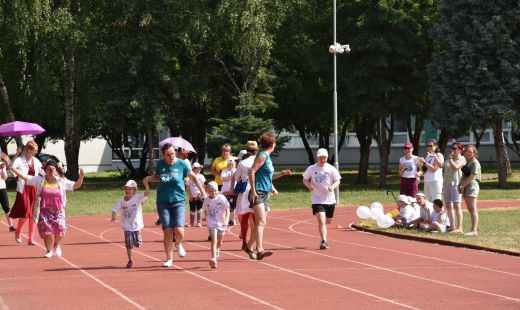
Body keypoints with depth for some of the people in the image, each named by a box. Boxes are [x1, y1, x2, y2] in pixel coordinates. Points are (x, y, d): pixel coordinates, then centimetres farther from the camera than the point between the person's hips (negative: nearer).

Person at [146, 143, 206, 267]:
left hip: (178, 201, -2)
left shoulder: (181, 164, -5)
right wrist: (149, 178, -1)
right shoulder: (160, 164, 1)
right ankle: (169, 259, 11)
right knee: (167, 231, -2)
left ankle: (178, 244, 23)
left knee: (179, 231, -12)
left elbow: (193, 177, 8)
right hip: (163, 202, 2)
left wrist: (202, 192, 10)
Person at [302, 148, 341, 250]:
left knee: (328, 221, 14)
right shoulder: (311, 169, -1)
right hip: (317, 199, -2)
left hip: (330, 199, 2)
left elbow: (337, 180, 3)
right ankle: (324, 241, -17)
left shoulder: (331, 169, 0)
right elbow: (305, 180, 10)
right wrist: (309, 185, -12)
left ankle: (324, 238, 43)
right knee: (321, 220, -18)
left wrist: (332, 187, -19)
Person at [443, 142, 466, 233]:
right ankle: (452, 226, 13)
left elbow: (455, 167, -18)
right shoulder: (449, 159, 20)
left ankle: (459, 227, -13)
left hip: (455, 184, -8)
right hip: (447, 184, 8)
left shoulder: (462, 159, -2)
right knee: (448, 206, 7)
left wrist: (450, 159, -7)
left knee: (456, 205, -11)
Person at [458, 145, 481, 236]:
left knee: (473, 209, -12)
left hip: (472, 186, -9)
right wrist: (460, 185, 4)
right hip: (465, 187, 9)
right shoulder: (466, 161, 17)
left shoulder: (475, 163, -9)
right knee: (470, 209, 8)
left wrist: (463, 186, -10)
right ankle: (473, 229, 10)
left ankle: (474, 230, -16)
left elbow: (471, 177, -14)